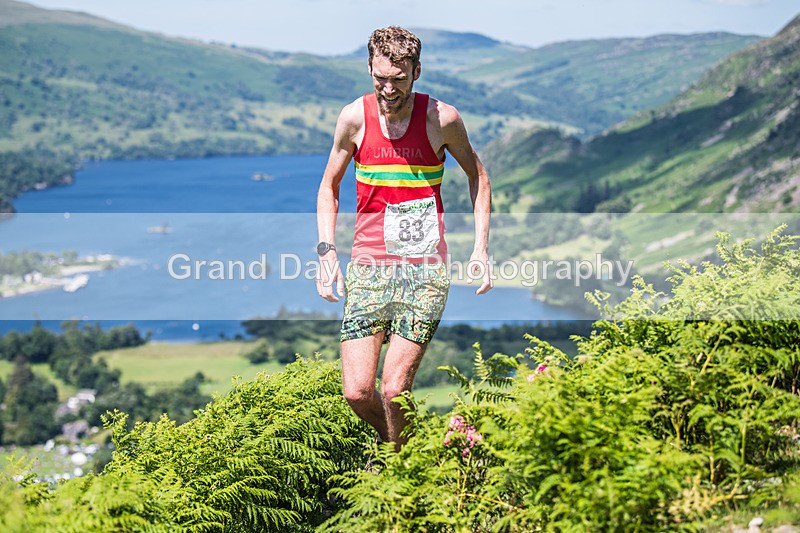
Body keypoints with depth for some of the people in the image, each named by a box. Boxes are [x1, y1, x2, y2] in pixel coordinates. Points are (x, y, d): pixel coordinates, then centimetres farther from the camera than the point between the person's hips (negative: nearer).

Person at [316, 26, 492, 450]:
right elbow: (328, 187, 15)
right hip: (368, 267, 2)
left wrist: (481, 248, 4)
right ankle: (390, 440, 25)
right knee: (357, 392, -7)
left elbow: (477, 176, 13)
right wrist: (327, 251, 2)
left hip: (425, 271, -2)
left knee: (394, 390, -10)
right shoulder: (354, 118, 0)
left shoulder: (442, 118, -3)